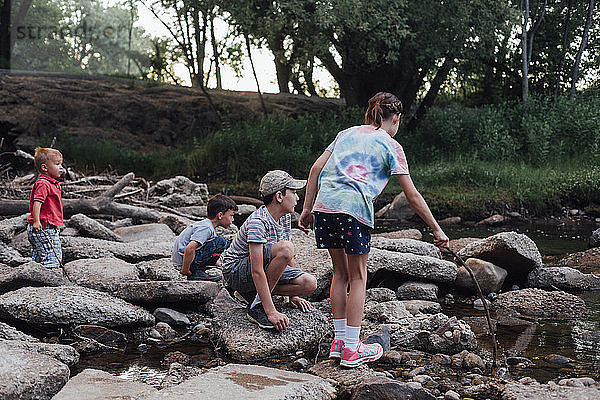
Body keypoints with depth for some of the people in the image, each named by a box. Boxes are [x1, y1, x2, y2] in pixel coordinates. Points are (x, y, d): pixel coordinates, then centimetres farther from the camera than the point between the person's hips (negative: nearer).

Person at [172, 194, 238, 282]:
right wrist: (185, 270, -21)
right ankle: (197, 272, -11)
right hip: (184, 260, -10)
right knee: (222, 242, -17)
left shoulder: (205, 224, 15)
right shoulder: (206, 228, -17)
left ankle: (199, 272, 10)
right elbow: (189, 249, -31)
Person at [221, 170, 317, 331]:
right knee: (285, 247, -32)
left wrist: (293, 295, 9)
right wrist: (271, 312, -35)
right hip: (235, 271, -8)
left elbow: (287, 258, 11)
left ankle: (253, 292, 1)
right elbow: (257, 272, -32)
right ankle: (257, 306, -21)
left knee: (310, 284, -12)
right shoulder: (257, 222, -27)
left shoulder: (285, 217, 0)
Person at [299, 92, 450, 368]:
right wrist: (437, 230, 11)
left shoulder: (347, 133, 24)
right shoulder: (391, 146, 9)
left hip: (323, 205, 5)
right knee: (358, 277, 7)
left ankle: (339, 340, 23)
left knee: (340, 272, 19)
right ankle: (352, 350, 10)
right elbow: (412, 195, 5)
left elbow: (316, 168, 14)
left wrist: (307, 209, 17)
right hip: (353, 208, -5)